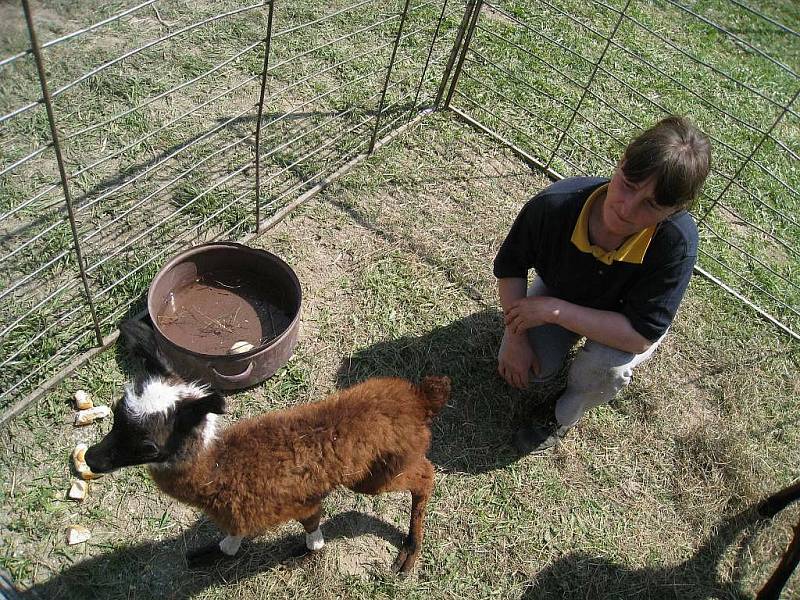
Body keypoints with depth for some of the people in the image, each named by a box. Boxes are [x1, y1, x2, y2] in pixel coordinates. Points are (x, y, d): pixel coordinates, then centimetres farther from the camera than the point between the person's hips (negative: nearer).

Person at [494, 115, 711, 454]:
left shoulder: (677, 243, -41)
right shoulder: (555, 204, -35)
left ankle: (564, 420, 2)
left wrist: (555, 310, -39)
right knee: (527, 371, -16)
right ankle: (566, 341, 18)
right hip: (559, 291, 2)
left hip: (625, 320, -1)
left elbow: (642, 335, -37)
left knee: (604, 366, -31)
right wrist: (516, 336, -22)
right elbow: (510, 266, -17)